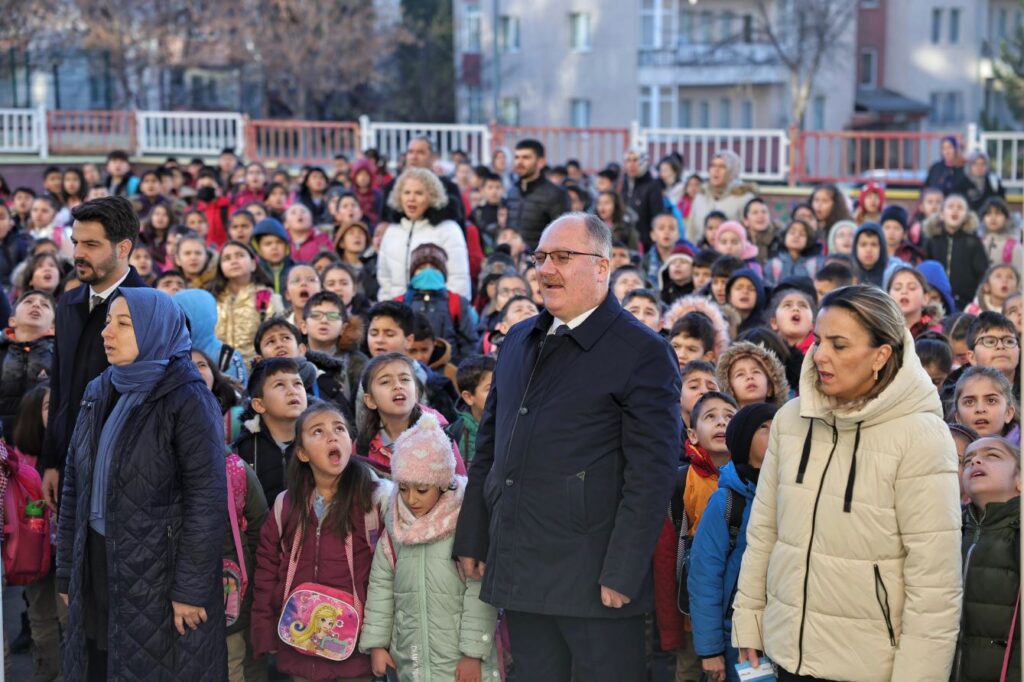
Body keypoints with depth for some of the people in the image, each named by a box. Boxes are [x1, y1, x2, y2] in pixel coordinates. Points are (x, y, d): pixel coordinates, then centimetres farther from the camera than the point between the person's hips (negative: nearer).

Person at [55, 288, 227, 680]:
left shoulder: (189, 400, -13)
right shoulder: (99, 393, 7)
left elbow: (208, 498, -16)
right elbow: (76, 482, 10)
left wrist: (190, 588, -18)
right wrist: (67, 569, 8)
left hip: (159, 566, -6)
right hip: (98, 560, 6)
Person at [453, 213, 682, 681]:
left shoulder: (643, 353, -7)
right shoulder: (519, 341, 14)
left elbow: (651, 473, -12)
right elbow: (489, 445, 19)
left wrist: (622, 573, -17)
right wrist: (472, 539, 13)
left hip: (592, 579, -6)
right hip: (517, 572, 6)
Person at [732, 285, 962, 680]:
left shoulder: (920, 435, -14)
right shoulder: (790, 419, 2)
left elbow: (935, 576, -15)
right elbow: (762, 529, 9)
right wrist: (747, 619, 8)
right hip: (788, 648, 5)